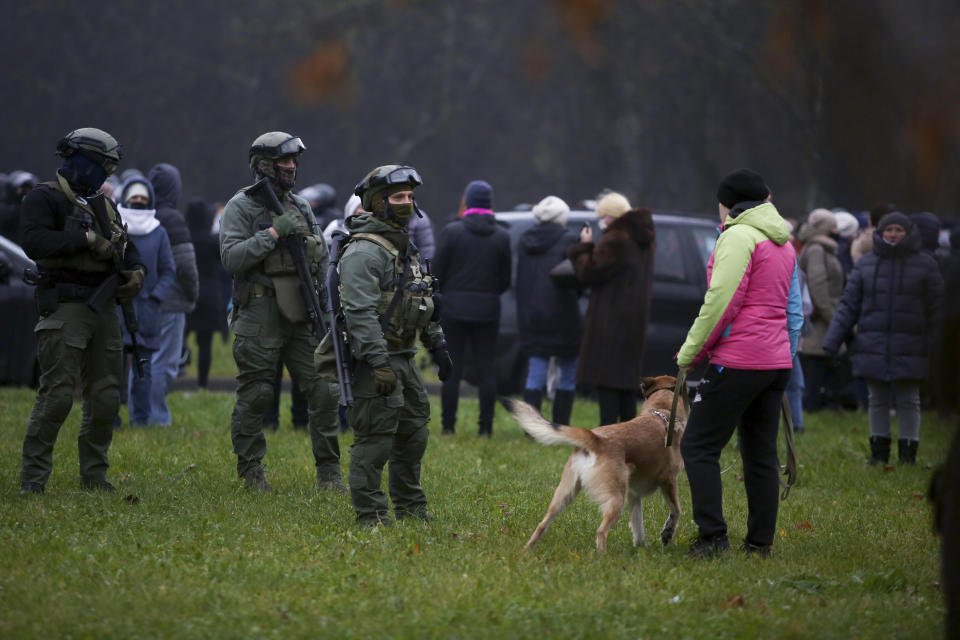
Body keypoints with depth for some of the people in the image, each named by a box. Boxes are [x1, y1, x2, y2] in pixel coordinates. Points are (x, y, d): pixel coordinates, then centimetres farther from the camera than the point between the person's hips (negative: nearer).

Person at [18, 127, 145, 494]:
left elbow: (127, 248, 25)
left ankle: (95, 476, 17)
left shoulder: (103, 205, 19)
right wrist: (86, 239, -23)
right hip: (65, 310, -8)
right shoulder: (45, 199, -5)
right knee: (57, 395, -14)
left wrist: (135, 272, 3)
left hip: (104, 309, 8)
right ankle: (32, 478, -9)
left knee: (105, 398, 8)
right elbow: (35, 242, -21)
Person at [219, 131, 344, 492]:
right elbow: (231, 258, -14)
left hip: (303, 316, 5)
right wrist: (274, 232, -18)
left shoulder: (300, 206, 14)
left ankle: (329, 473, 6)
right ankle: (251, 472, 12)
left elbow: (322, 257, 20)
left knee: (324, 391, 0)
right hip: (260, 319, -5)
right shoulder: (241, 206, -3)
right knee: (255, 396, 1)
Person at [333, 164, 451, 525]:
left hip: (403, 357, 10)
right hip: (374, 359, -10)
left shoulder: (405, 248, 16)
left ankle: (410, 508, 27)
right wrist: (379, 363, -29)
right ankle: (370, 515, -3)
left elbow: (424, 304, 26)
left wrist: (438, 346, 24)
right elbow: (361, 313, -24)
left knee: (413, 434, 15)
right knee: (375, 438, -8)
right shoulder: (364, 252, -17)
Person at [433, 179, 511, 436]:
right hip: (488, 309, 2)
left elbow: (438, 271, -5)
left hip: (454, 308, -2)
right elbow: (506, 279, 4)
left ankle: (449, 424, 3)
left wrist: (444, 296, 13)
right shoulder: (502, 236, 0)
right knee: (486, 369, 4)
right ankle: (486, 426, 1)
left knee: (452, 369, 3)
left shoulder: (451, 231, -7)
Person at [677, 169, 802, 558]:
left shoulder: (738, 237, -9)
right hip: (776, 362, 9)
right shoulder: (783, 243, 17)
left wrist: (690, 352, -7)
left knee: (698, 446, -4)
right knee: (761, 453, 12)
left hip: (738, 361, -9)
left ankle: (713, 536, -11)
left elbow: (721, 302, -16)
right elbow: (794, 310, 22)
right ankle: (760, 541, 13)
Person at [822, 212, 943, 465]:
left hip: (909, 348, -2)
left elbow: (936, 308, 3)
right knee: (877, 401, 7)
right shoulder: (865, 265, 7)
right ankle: (879, 452, 15)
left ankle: (908, 452, 10)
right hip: (873, 347, 2)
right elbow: (848, 306, 7)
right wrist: (832, 339, -1)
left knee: (908, 401, 1)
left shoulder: (924, 264, 1)